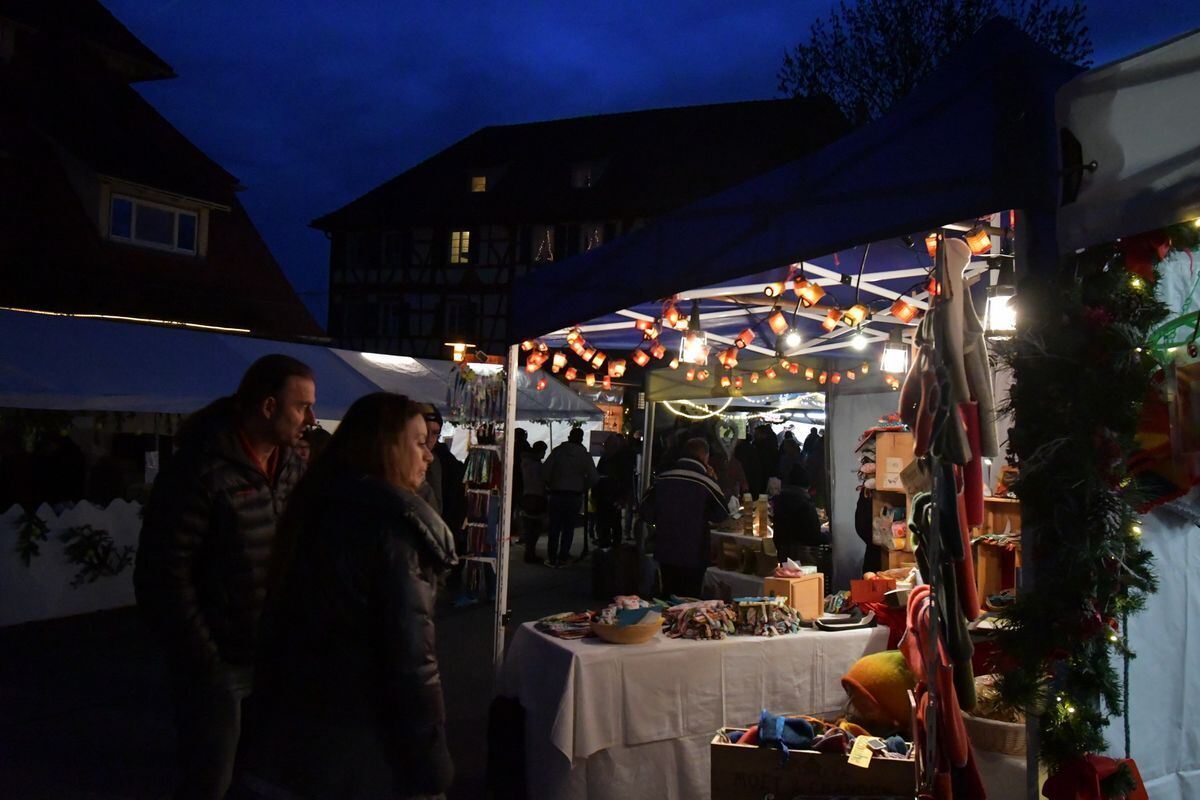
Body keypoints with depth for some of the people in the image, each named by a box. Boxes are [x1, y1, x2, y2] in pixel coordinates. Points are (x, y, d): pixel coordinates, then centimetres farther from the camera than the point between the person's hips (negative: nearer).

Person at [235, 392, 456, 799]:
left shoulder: (315, 506, 5)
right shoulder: (393, 522, -20)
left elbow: (282, 625, 13)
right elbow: (411, 659, -23)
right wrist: (433, 763, -16)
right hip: (361, 754, -7)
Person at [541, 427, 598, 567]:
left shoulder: (558, 451, -2)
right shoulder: (585, 456, -1)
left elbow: (545, 470, -8)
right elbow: (594, 477, -6)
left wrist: (550, 485, 7)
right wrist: (583, 488, 9)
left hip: (557, 493, 0)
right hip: (575, 496, 0)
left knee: (554, 527, 6)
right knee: (568, 528, 7)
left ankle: (552, 558, 7)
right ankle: (562, 558, 8)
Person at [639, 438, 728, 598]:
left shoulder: (662, 478, -4)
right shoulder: (705, 482, -14)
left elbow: (647, 513, 0)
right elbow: (721, 516, -1)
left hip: (664, 553, 4)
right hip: (693, 555, -4)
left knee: (668, 597, 17)